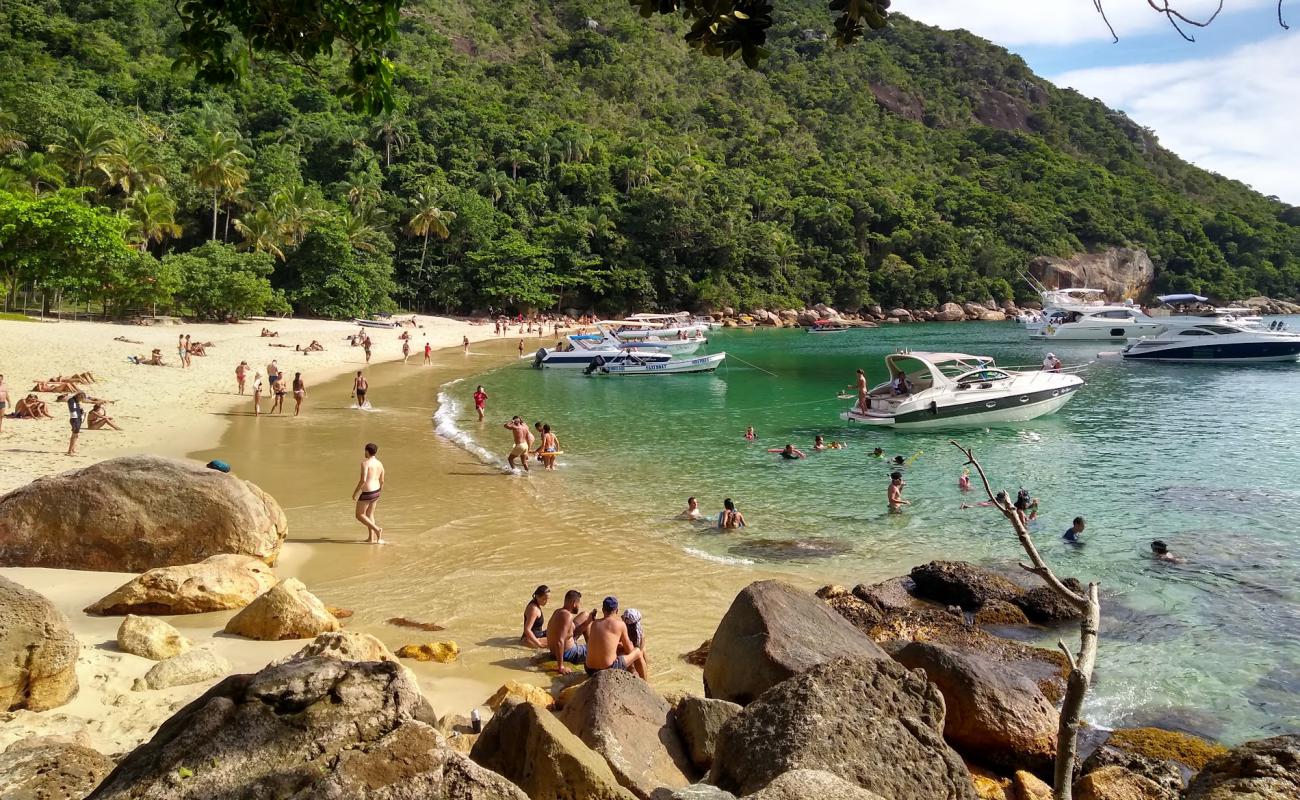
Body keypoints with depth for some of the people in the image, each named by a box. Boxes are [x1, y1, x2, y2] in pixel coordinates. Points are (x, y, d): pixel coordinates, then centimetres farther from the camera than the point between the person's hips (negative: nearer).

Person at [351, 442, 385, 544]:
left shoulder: (365, 463, -17)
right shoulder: (380, 464, 6)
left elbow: (363, 480, -25)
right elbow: (382, 481, 12)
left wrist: (355, 492, -15)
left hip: (367, 493, -8)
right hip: (375, 491, 8)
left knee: (359, 515, 5)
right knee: (369, 515, 16)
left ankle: (377, 529, -8)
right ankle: (371, 538, 15)